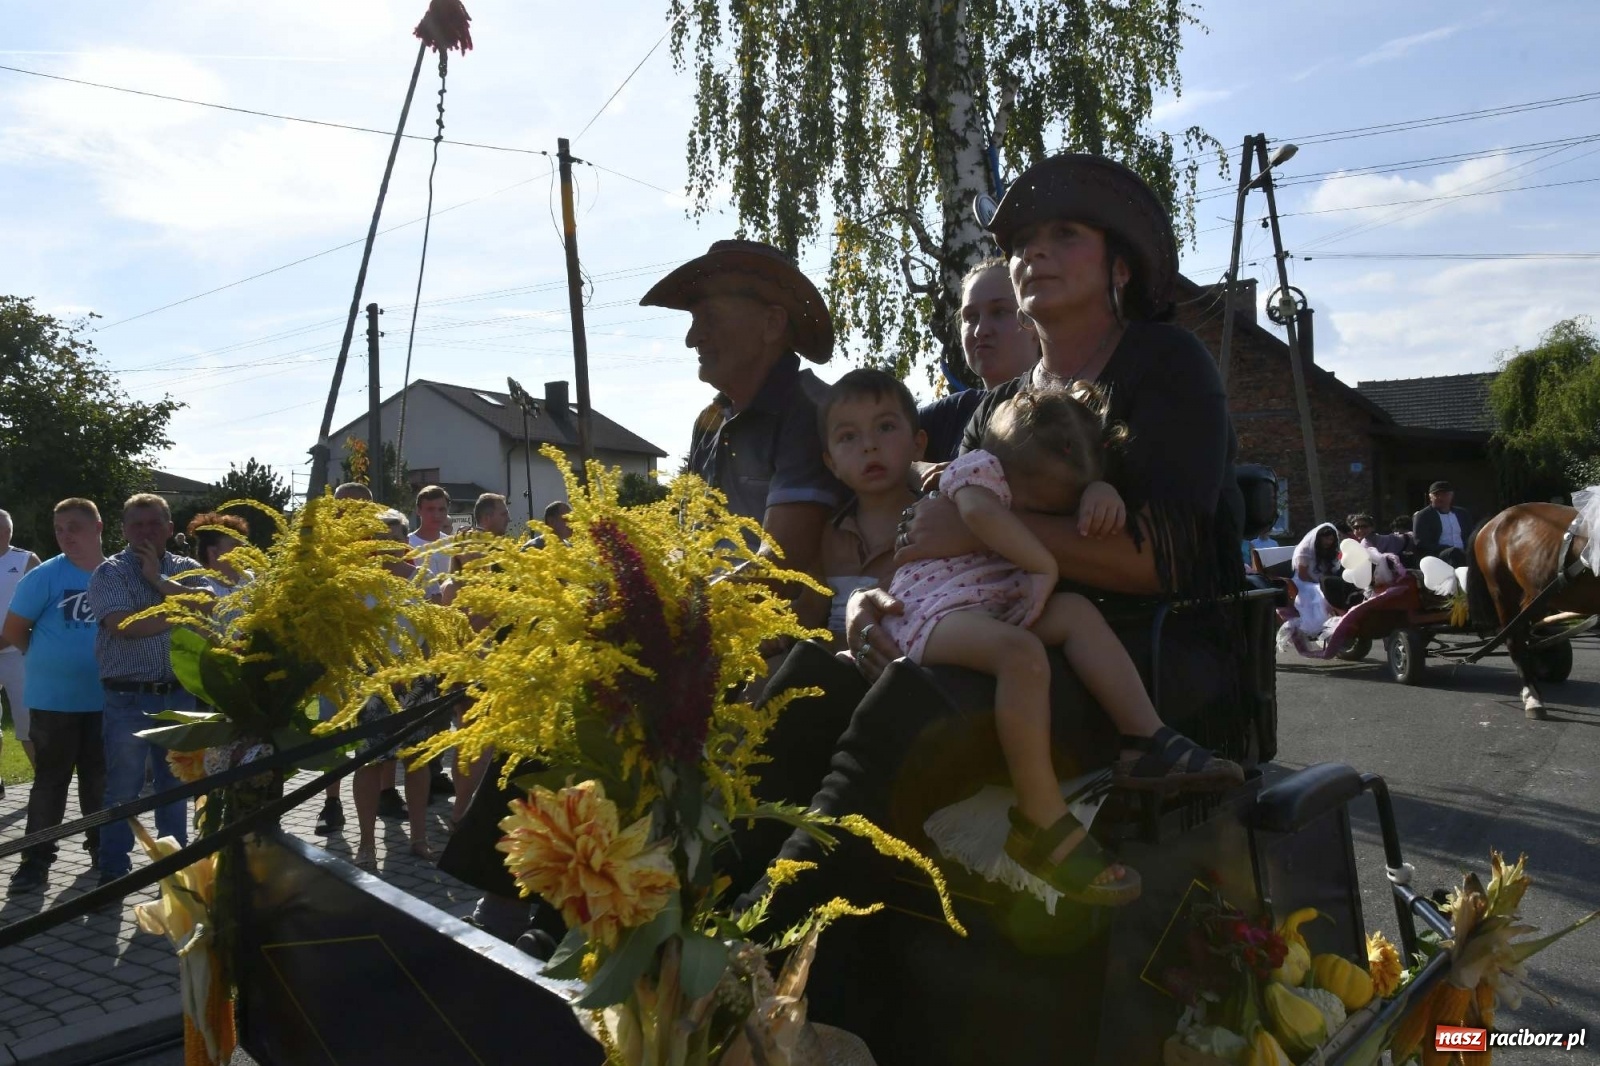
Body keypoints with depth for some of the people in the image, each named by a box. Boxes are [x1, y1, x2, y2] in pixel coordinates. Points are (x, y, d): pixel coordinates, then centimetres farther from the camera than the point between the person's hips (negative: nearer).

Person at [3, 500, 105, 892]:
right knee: (51, 780, 2)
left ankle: (100, 844, 28)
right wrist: (48, 658, 5)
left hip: (106, 699, 3)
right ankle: (37, 858, 12)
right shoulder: (44, 576, -10)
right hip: (55, 699, -3)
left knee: (99, 777, 14)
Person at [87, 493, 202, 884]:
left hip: (179, 695, 4)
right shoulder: (110, 572, -3)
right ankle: (113, 872, 14)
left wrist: (160, 580, -11)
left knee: (175, 783, 13)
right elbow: (123, 625, -18)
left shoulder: (186, 569, 9)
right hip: (129, 699, -4)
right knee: (123, 789, 2)